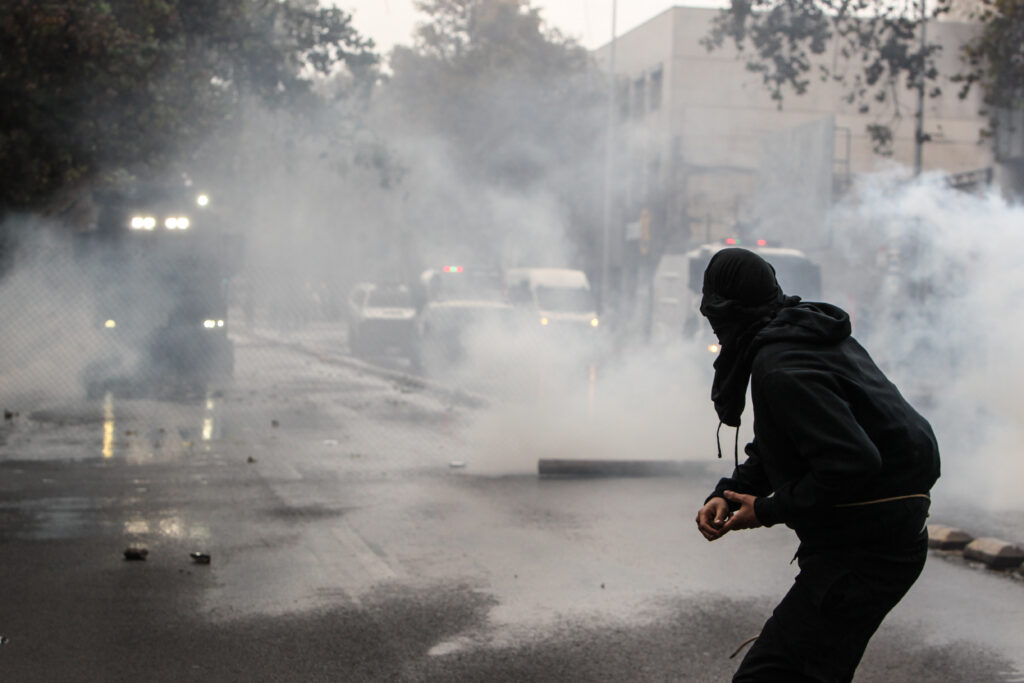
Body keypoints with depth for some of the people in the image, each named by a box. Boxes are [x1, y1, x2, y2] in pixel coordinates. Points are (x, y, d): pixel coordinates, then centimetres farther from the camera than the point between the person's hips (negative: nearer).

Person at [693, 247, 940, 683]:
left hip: (864, 547, -11)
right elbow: (772, 449, 19)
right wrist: (729, 494, 4)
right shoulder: (810, 334, 11)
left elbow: (850, 463, -29)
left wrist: (768, 510, -16)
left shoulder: (780, 368, -21)